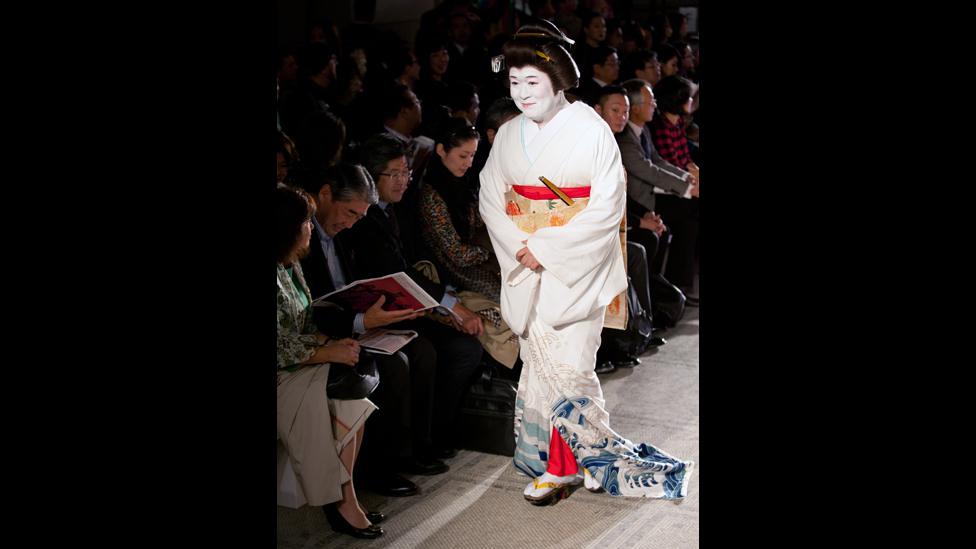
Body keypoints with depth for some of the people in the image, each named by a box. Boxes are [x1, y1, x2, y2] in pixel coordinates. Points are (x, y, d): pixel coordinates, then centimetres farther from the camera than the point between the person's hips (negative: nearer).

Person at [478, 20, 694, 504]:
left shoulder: (591, 131, -10)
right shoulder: (508, 136, 6)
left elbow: (606, 209, -13)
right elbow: (490, 198, 7)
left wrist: (547, 249, -16)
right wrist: (520, 246, -9)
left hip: (576, 270, -4)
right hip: (526, 270, 5)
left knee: (567, 368, -8)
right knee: (539, 363, 6)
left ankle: (569, 461, 7)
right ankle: (550, 463, 17)